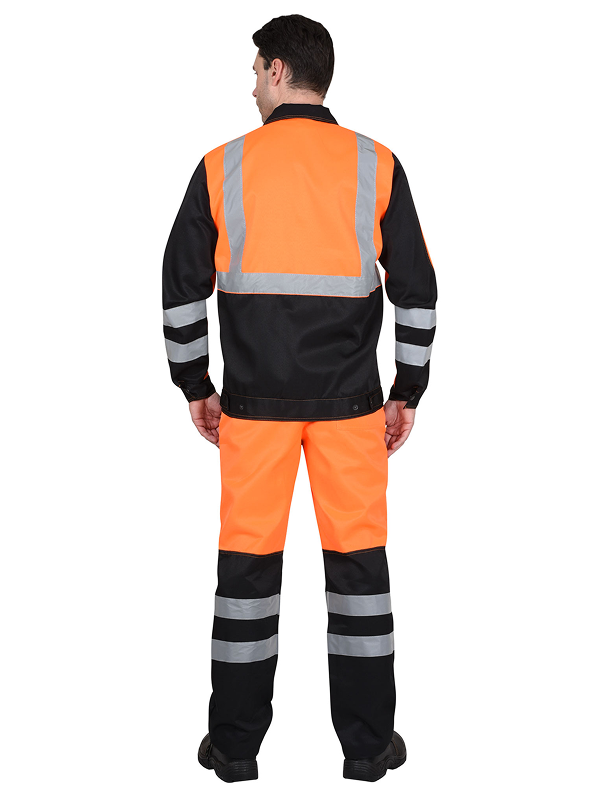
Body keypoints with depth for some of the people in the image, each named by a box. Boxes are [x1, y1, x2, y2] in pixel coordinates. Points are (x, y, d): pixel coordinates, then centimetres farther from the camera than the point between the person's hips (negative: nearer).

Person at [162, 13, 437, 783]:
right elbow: (416, 291, 1)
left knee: (247, 560, 8)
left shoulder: (223, 166, 0)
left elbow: (181, 287, 2)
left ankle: (235, 742, 18)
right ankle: (368, 743, 17)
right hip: (350, 401, 0)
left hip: (254, 400, 0)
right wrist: (408, 392, 9)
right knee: (358, 558, 8)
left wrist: (195, 387, 12)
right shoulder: (376, 165, 1)